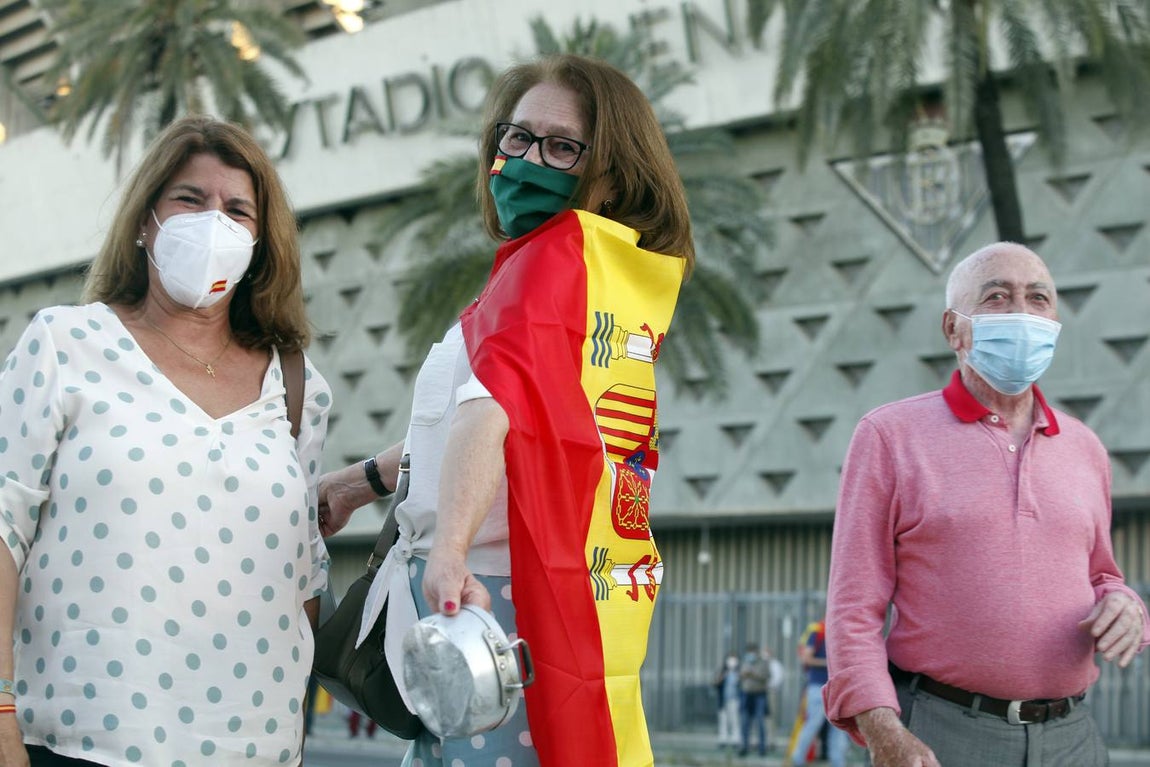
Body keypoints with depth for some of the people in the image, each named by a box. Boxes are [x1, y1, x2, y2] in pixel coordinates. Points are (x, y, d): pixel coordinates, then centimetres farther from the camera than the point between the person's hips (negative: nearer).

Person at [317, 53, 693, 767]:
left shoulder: (553, 254, -8)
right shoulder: (631, 278, 17)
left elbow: (496, 405, -26)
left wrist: (449, 548, -40)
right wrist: (368, 478, 34)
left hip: (498, 598, -9)